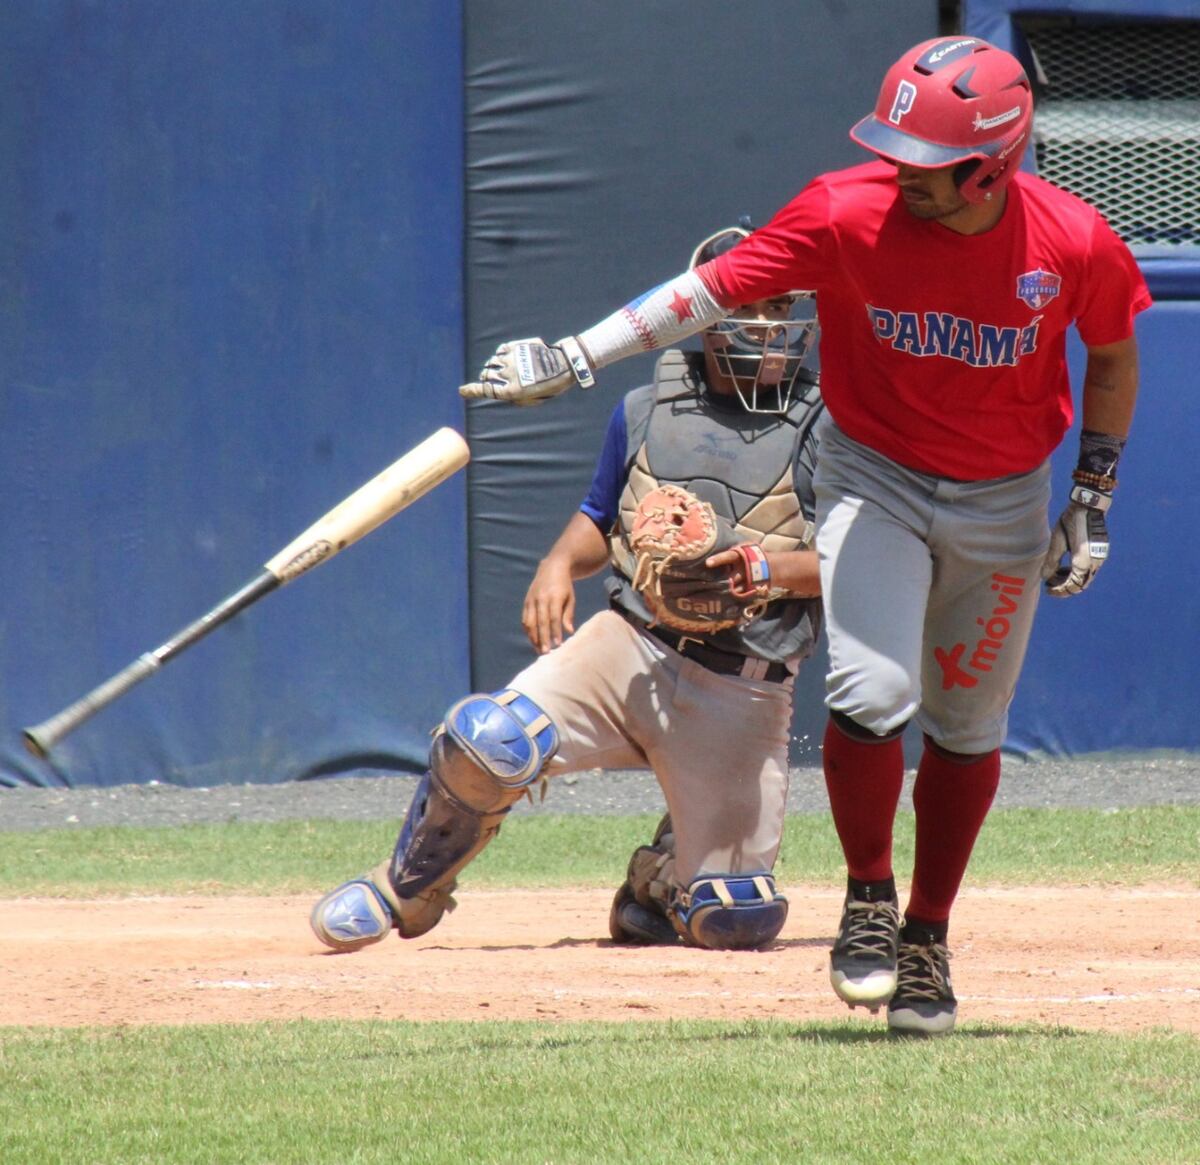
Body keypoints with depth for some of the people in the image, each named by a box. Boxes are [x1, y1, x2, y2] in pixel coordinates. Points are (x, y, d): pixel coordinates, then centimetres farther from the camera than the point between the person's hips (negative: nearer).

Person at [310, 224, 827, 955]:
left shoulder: (827, 429, 2)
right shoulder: (647, 414, 14)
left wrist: (770, 567, -20)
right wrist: (561, 565, 3)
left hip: (742, 696, -1)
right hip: (629, 648, 2)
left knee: (734, 921, -11)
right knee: (490, 741, -28)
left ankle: (660, 884, 28)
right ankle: (408, 891, 2)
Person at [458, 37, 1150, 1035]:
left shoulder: (1077, 245, -19)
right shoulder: (849, 215, -21)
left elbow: (1113, 357, 1)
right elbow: (709, 291, -16)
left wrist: (1092, 501, 3)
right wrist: (574, 360, -22)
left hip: (1004, 501, 1)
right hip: (874, 476, -1)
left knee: (967, 728, 8)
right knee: (871, 696, -19)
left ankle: (927, 938, 27)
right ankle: (869, 903, 6)